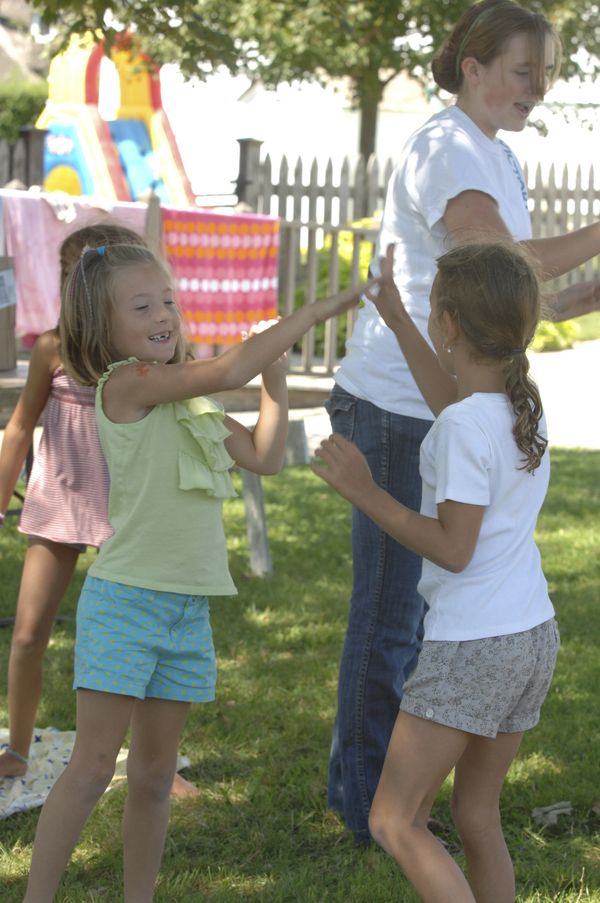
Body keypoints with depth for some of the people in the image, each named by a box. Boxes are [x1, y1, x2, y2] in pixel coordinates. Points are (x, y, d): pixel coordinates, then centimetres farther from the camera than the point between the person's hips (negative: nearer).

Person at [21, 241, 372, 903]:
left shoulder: (190, 400, 14)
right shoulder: (125, 385, -13)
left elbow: (265, 457, 17)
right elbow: (230, 371, -22)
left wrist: (275, 379, 7)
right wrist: (318, 310, -16)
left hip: (187, 610, 7)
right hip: (124, 600, -7)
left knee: (154, 775, 11)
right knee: (93, 766, -7)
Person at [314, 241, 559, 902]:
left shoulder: (466, 426, -19)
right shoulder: (525, 407, 6)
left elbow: (454, 548, -19)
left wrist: (365, 492, -18)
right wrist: (396, 322, 34)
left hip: (471, 647, -9)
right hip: (534, 634, 9)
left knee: (395, 823, -2)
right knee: (476, 813, 17)